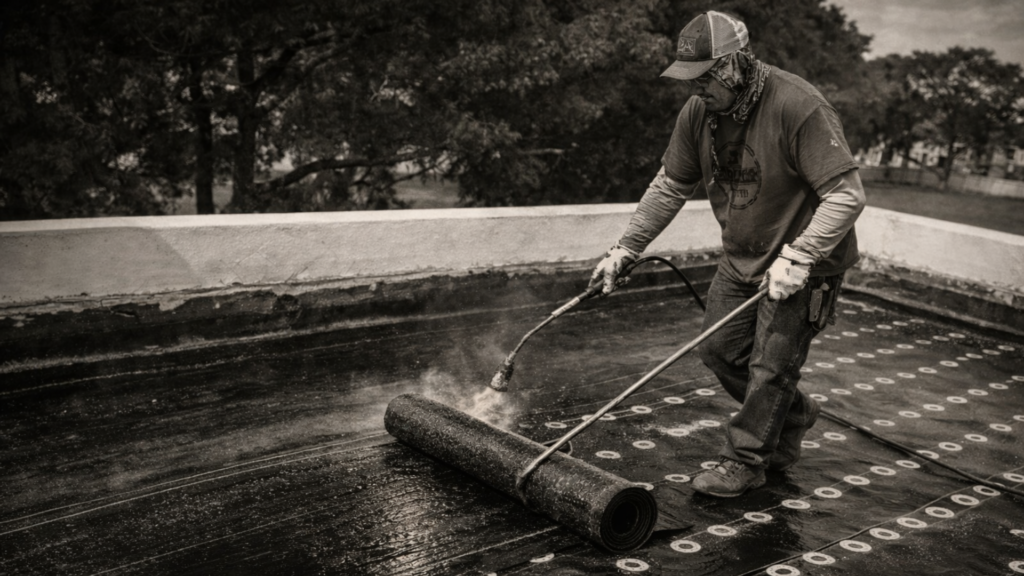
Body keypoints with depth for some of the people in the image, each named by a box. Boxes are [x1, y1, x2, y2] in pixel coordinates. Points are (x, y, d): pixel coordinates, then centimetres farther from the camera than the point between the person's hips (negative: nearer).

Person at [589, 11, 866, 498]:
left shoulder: (799, 107, -27)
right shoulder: (698, 112, -6)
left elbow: (846, 195, -27)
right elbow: (670, 186, 4)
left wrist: (797, 258, -34)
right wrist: (625, 250, 0)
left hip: (804, 263, -7)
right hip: (741, 257, 7)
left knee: (771, 366, -1)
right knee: (719, 350, 11)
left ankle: (744, 462, 19)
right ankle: (792, 413, 36)